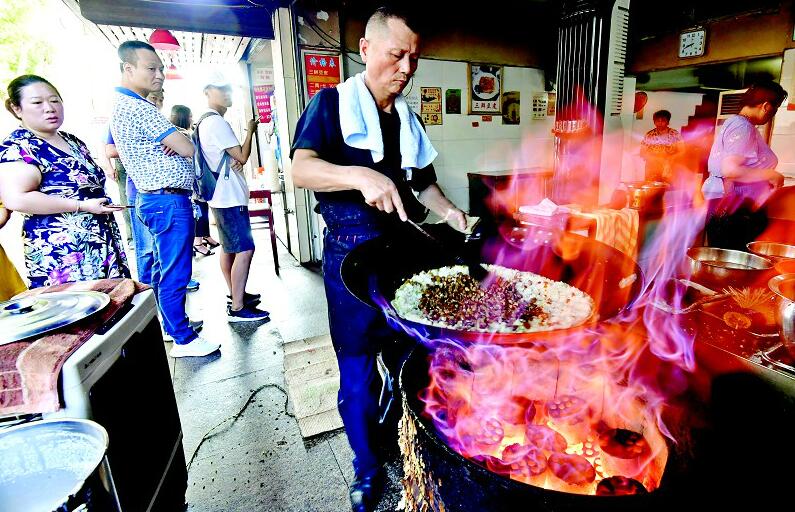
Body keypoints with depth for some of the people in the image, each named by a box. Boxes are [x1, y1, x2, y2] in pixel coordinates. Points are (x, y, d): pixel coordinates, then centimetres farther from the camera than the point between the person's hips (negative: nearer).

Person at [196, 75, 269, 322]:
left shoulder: (206, 121, 18)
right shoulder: (216, 122, -14)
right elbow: (242, 156, -15)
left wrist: (236, 161, -2)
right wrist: (250, 131, 0)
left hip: (223, 197, 11)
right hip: (230, 198, -11)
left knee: (229, 248, 16)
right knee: (245, 250, -12)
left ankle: (236, 294, 28)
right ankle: (237, 308, -8)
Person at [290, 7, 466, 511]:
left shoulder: (408, 118, 16)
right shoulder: (332, 103, 0)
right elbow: (302, 169, -15)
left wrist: (448, 210, 4)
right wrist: (362, 176, -32)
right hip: (352, 253, -5)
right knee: (359, 370, 4)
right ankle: (368, 468, 27)